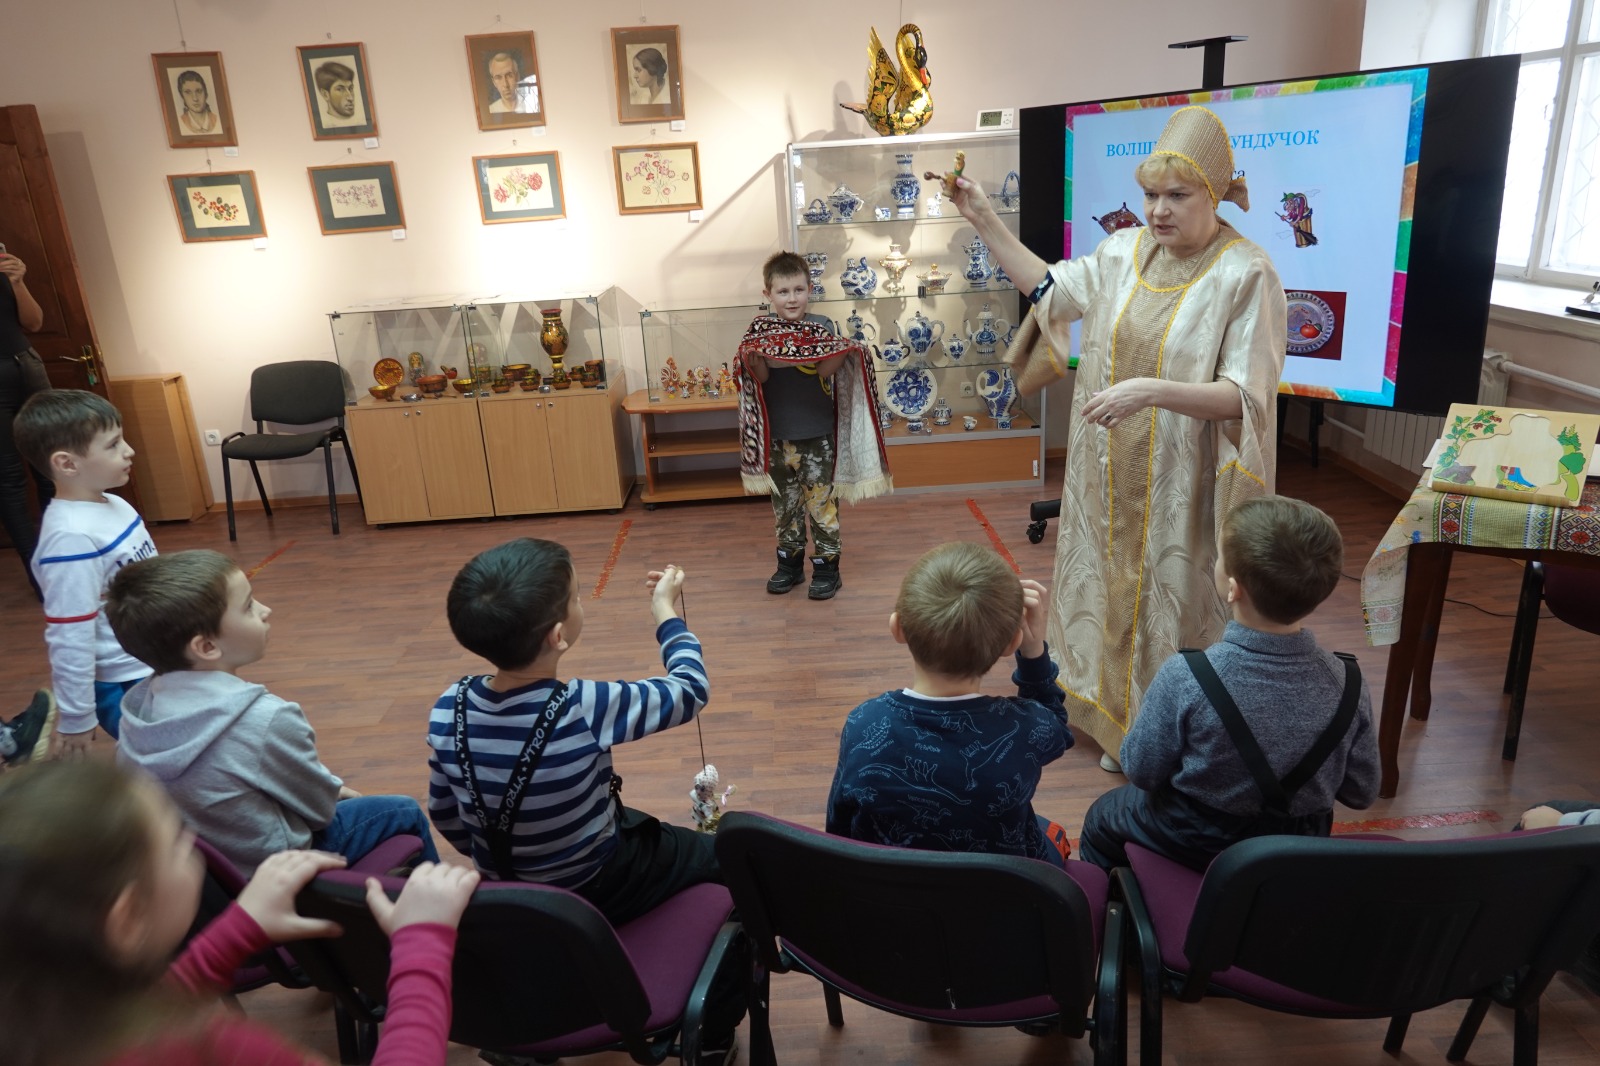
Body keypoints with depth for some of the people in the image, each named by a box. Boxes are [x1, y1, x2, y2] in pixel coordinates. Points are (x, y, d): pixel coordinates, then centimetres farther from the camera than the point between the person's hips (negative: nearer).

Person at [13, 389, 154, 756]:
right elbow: (70, 639, -23)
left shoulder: (114, 504, 0)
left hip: (155, 667, 8)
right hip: (120, 687, -8)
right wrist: (76, 718, -18)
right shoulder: (73, 536, -26)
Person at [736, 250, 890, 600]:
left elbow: (825, 370, -13)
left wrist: (844, 353, -31)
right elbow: (760, 377, -9)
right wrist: (751, 360, -29)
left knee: (822, 502, 3)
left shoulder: (822, 326, -3)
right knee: (785, 503, 14)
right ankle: (789, 563, 27)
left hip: (817, 434, -2)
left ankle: (827, 566, 14)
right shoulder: (760, 330, 0)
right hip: (777, 436, 2)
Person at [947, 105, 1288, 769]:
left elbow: (1245, 397, -20)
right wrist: (985, 222, 9)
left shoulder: (1246, 276, -16)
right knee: (1114, 590, 19)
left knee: (1174, 604, 8)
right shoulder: (1124, 251, 1)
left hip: (1181, 489, -6)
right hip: (1112, 477, 6)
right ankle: (1120, 722, 42)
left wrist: (1151, 391, -35)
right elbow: (1051, 289, 16)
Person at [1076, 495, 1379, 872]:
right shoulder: (1348, 684, -22)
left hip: (1194, 843, -4)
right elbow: (1362, 792, -8)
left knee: (1101, 818, 27)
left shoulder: (1185, 678, -33)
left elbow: (1140, 771, -18)